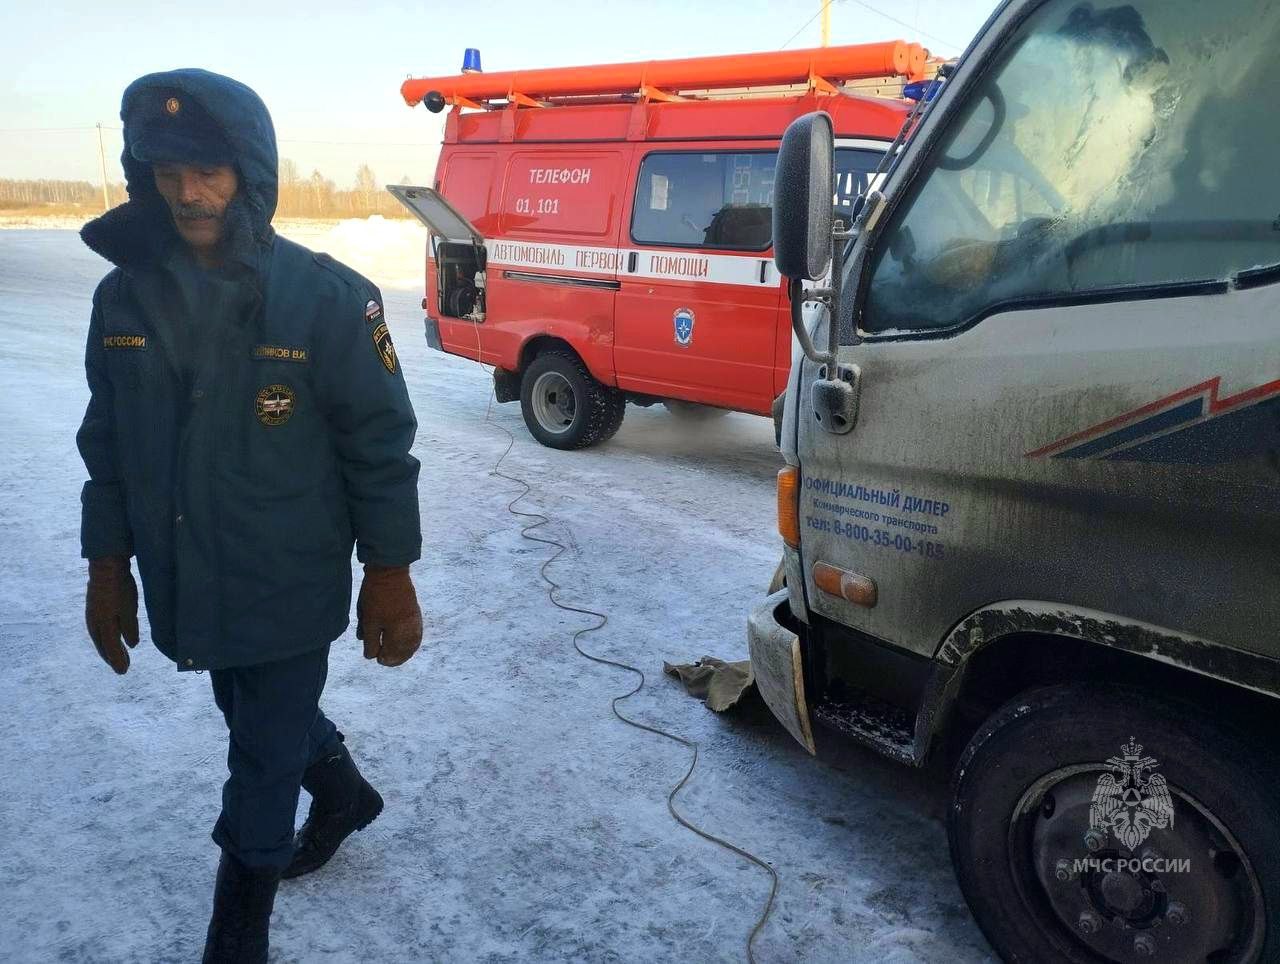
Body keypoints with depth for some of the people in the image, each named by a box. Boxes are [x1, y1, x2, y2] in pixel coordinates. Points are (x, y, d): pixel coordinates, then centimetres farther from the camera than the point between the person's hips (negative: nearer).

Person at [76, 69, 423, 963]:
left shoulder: (327, 297, -16)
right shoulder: (124, 296, -1)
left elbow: (380, 448, -11)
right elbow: (107, 444, 8)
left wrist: (390, 578, -9)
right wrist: (108, 567, 9)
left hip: (289, 594, -5)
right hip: (184, 589, 5)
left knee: (262, 774, 9)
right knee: (267, 722, 27)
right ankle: (345, 793, 56)